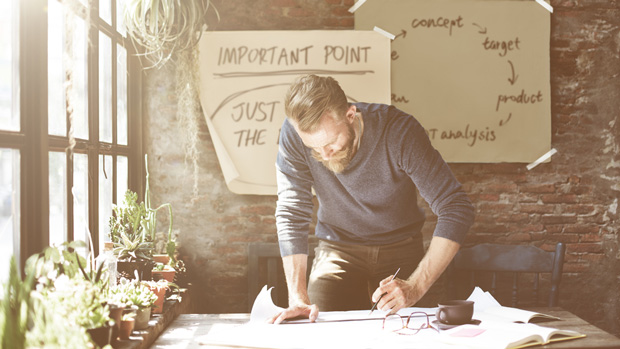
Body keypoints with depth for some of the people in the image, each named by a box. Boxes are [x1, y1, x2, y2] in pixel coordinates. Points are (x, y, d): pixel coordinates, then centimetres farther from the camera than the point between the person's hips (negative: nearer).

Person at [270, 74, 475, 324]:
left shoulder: (399, 131, -28)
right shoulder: (294, 134, -22)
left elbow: (457, 210, -28)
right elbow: (292, 214, -17)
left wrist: (415, 287, -38)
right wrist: (298, 298, -27)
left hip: (399, 248, -1)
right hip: (336, 249, 1)